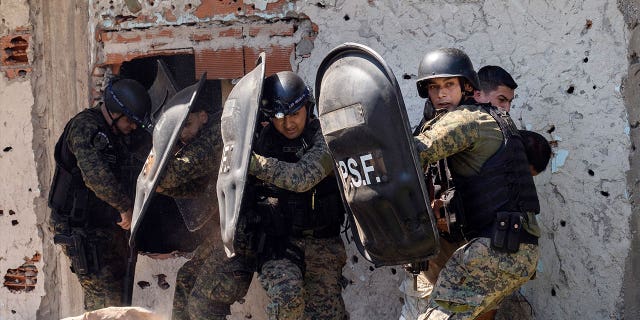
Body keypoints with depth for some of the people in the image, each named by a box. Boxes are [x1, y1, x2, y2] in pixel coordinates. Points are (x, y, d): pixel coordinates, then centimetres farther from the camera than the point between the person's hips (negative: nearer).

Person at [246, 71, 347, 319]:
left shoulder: (324, 138, -6)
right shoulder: (262, 140, 1)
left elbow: (303, 178, -23)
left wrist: (252, 162, -28)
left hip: (321, 242, 1)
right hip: (277, 241, 0)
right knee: (287, 293, -27)